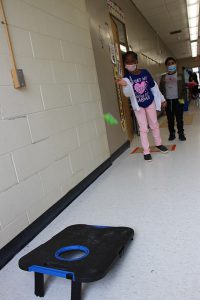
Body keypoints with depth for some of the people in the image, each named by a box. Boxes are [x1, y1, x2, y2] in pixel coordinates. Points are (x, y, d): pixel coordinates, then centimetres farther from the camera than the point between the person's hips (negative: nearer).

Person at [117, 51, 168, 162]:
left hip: (150, 103, 2)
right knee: (143, 128, 2)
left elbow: (154, 87, -1)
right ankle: (146, 151, 12)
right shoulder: (127, 77, -17)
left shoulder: (145, 72, -12)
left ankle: (158, 144, 38)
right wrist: (124, 85, -51)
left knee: (154, 125, 16)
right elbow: (128, 93, -29)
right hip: (138, 106, -2)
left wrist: (161, 99, 6)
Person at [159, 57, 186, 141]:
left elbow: (183, 88, 4)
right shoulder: (163, 77, 7)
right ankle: (172, 134, 16)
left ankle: (181, 133, 11)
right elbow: (161, 89, 7)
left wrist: (182, 98, -7)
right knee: (170, 119, 6)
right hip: (168, 101, 1)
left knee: (179, 118, 2)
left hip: (177, 100, -1)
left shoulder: (180, 76, 5)